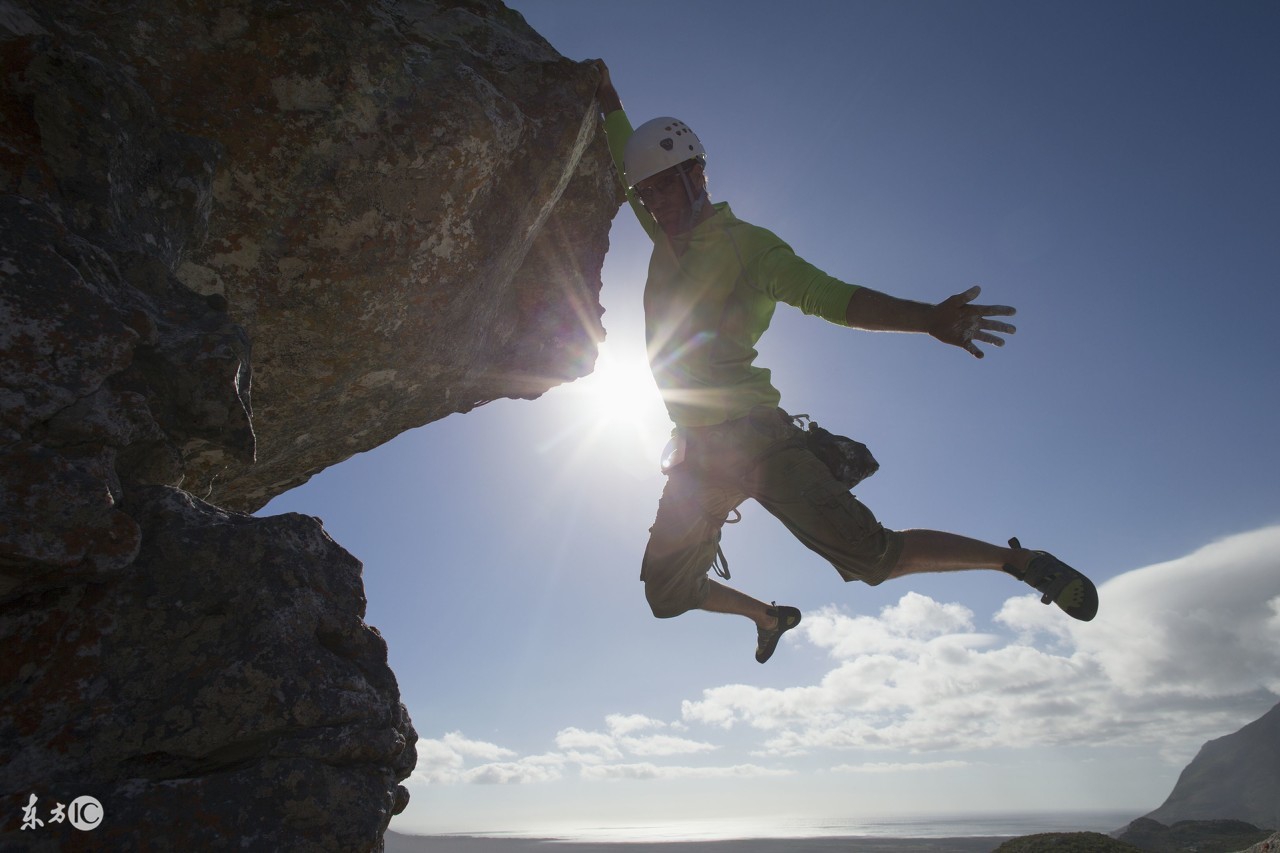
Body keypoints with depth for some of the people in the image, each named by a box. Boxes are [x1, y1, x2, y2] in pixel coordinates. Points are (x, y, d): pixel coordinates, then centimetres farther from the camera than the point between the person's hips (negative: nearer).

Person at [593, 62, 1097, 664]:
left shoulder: (746, 244, -3)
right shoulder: (667, 238, 15)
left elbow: (829, 296, -14)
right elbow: (629, 165, 33)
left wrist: (926, 318, -27)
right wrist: (608, 102, 32)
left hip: (753, 434, -6)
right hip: (698, 456, 7)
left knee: (874, 555, -14)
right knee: (667, 593, 13)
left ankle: (1019, 560, 10)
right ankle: (769, 617, 38)